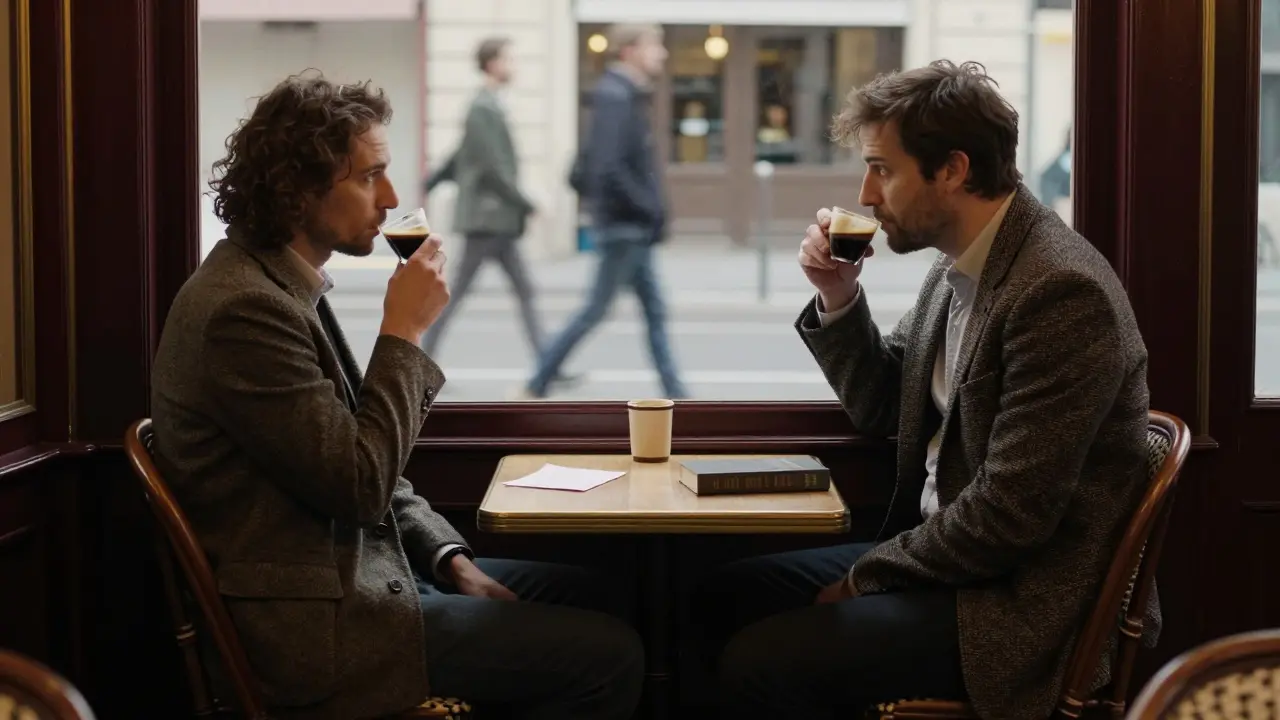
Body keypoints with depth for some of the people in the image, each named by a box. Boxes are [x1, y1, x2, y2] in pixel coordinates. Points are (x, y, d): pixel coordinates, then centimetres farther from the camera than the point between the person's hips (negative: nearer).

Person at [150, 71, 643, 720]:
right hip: (317, 626, -10)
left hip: (350, 567, 10)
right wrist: (404, 330, -16)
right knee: (611, 656, -10)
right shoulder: (244, 309, -22)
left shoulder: (281, 283, 10)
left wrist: (450, 559, 6)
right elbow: (361, 484, -23)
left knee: (579, 593, 17)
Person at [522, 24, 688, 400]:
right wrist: (651, 209, -20)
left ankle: (675, 393, 12)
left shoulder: (627, 97, 14)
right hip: (625, 228, -10)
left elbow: (582, 174, 19)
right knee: (595, 310, -2)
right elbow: (608, 168, -26)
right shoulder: (616, 99, -16)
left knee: (655, 312, 9)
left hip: (634, 230, 10)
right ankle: (536, 386, 6)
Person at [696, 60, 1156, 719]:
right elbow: (880, 409, 17)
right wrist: (838, 298, 0)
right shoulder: (959, 266, 6)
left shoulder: (1061, 291, -23)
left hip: (1027, 603, -9)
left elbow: (1009, 515, -24)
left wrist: (864, 577, -12)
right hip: (944, 552, 9)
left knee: (760, 663, -19)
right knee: (726, 597, 10)